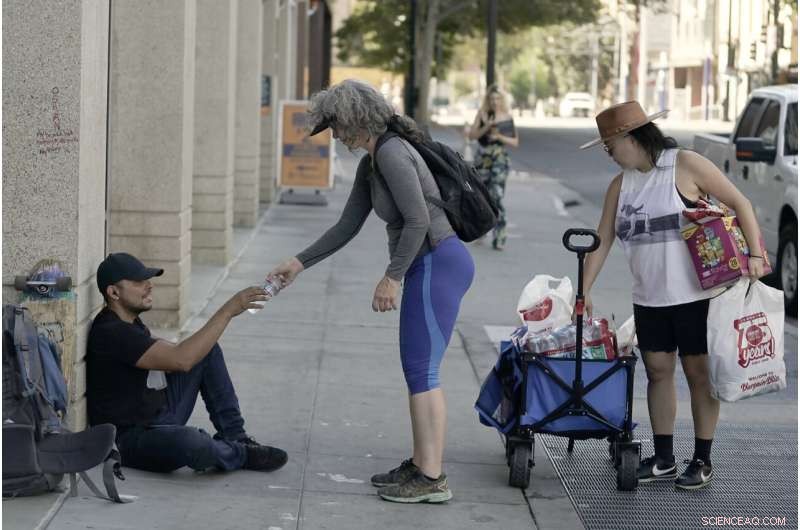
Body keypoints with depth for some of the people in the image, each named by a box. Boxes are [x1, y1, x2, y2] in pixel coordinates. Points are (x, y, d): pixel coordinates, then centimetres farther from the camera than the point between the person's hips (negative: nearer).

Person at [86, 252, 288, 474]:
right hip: (131, 439, -10)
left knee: (209, 350, 7)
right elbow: (182, 359, -31)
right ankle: (239, 454, -6)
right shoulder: (111, 333, -24)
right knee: (189, 441, -40)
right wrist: (228, 311, -28)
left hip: (161, 415, 10)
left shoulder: (129, 322, 8)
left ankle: (235, 436, 5)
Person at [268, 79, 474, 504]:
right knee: (417, 369, 13)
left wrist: (392, 277, -18)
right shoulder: (370, 164, 16)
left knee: (421, 370, -8)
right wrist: (299, 263, 20)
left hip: (437, 265, -10)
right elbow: (346, 228, 21)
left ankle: (432, 479, -5)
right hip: (430, 266, 10)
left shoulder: (390, 154, -15)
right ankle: (421, 465, 20)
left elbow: (418, 221, -21)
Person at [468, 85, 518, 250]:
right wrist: (486, 127, -15)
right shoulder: (482, 115, 5)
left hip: (500, 160, -2)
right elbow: (472, 135, 0)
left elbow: (515, 142, 4)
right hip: (483, 159, 2)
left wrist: (500, 137, -11)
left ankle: (499, 236, -17)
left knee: (497, 196, -17)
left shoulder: (507, 118, 2)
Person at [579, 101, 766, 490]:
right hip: (649, 298, 6)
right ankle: (663, 459, 18)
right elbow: (602, 240, 11)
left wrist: (755, 254, -17)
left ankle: (702, 461, 9)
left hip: (695, 294, -6)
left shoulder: (686, 166, -9)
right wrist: (584, 290, 6)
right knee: (658, 371, 8)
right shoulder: (621, 185, 9)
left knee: (698, 372, 1)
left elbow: (739, 203, -7)